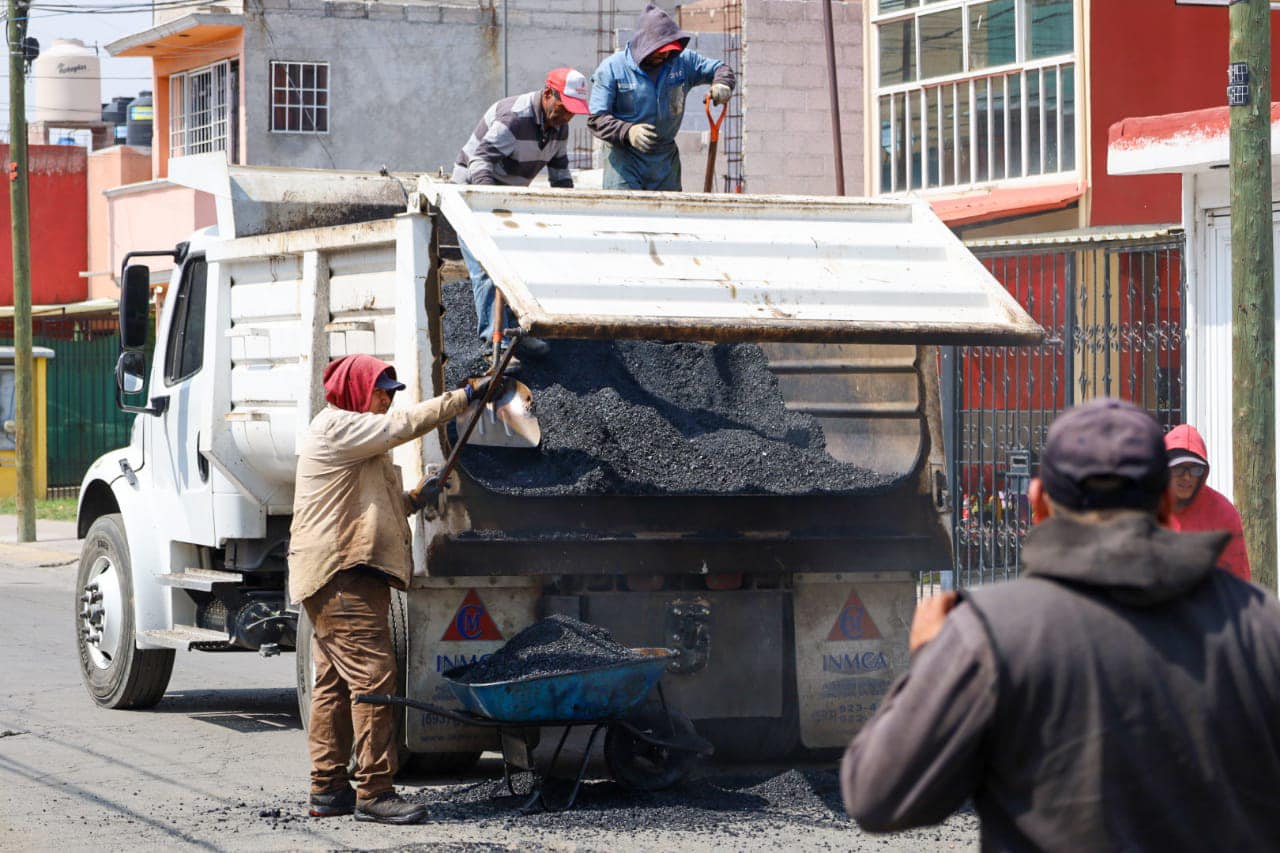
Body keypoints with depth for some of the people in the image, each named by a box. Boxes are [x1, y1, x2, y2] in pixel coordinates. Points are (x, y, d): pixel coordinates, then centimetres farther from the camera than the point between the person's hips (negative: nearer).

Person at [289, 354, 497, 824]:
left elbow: (371, 505, 26)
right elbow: (404, 424, -15)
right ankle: (374, 791, -16)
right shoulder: (336, 428, -8)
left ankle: (328, 789, 12)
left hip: (353, 573, 11)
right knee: (372, 675, -14)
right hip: (342, 574, -11)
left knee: (334, 683, 10)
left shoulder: (353, 435, 25)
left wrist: (415, 499, 8)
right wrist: (465, 396, -11)